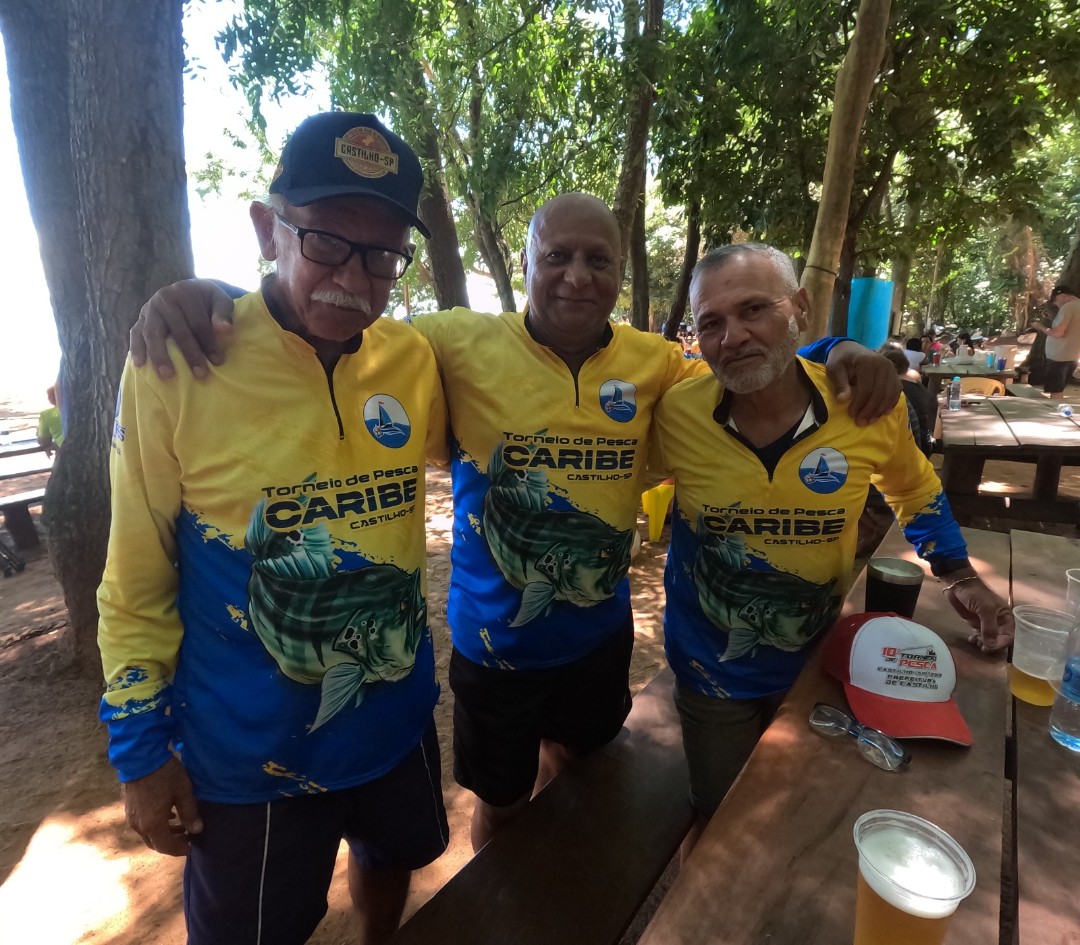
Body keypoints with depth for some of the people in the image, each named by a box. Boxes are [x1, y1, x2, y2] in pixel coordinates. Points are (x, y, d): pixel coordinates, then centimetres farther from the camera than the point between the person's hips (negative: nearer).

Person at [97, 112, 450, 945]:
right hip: (247, 750, -3)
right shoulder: (178, 366, -18)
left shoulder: (415, 359, -9)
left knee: (394, 857, 30)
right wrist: (140, 747, -4)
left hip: (398, 716, 4)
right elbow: (137, 578, -9)